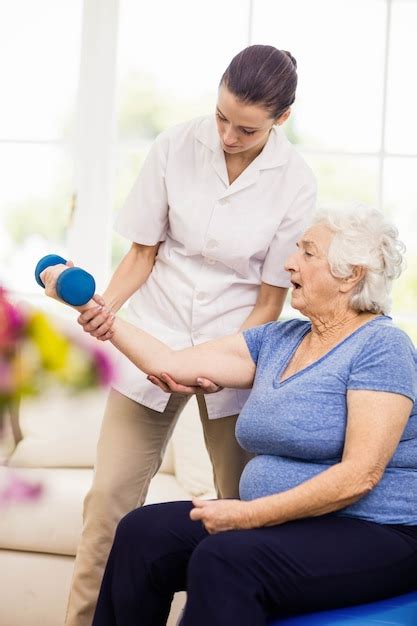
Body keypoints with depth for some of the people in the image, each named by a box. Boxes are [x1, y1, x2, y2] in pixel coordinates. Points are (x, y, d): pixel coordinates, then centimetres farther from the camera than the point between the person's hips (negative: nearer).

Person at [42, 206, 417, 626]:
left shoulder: (381, 347, -12)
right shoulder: (277, 340, 12)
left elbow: (359, 476, -20)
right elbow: (172, 365, 8)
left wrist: (250, 515, -22)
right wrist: (92, 309, 4)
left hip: (372, 539, -8)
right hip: (287, 523, 8)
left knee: (221, 560, -31)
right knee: (142, 533, -8)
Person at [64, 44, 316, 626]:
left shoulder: (295, 182, -10)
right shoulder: (175, 147, -6)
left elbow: (271, 298, -6)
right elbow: (143, 252, 1)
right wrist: (104, 305, -17)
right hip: (155, 337, 1)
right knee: (110, 497, -4)